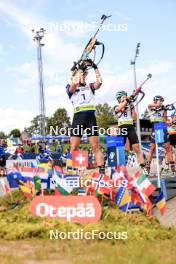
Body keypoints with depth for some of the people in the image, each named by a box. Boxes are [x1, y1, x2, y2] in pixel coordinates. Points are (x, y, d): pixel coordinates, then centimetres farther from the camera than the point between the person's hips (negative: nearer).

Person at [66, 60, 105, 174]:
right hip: (78, 117, -1)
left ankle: (102, 171, -2)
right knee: (73, 148, -5)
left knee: (96, 147, -1)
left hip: (91, 117, 2)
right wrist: (81, 69, -10)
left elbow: (99, 83, -3)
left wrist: (95, 67, -8)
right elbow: (74, 84, -12)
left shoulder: (90, 86, 18)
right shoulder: (70, 87, 12)